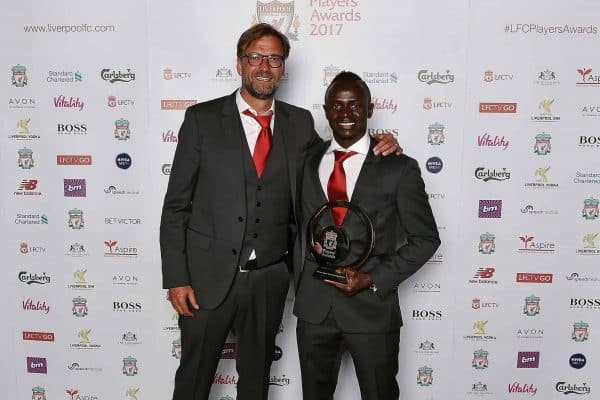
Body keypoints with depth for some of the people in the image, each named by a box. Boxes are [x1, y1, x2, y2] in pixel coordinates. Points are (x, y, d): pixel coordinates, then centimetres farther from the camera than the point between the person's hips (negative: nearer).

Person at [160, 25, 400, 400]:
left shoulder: (300, 123, 4)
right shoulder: (202, 118, -4)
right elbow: (176, 204, -4)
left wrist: (378, 148, -3)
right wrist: (176, 278, -9)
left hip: (269, 279, 3)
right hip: (209, 276, -2)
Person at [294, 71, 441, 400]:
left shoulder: (399, 168, -7)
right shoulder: (308, 160, 5)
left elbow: (426, 239, -3)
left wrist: (373, 279, -12)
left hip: (372, 305, -3)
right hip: (313, 306, 4)